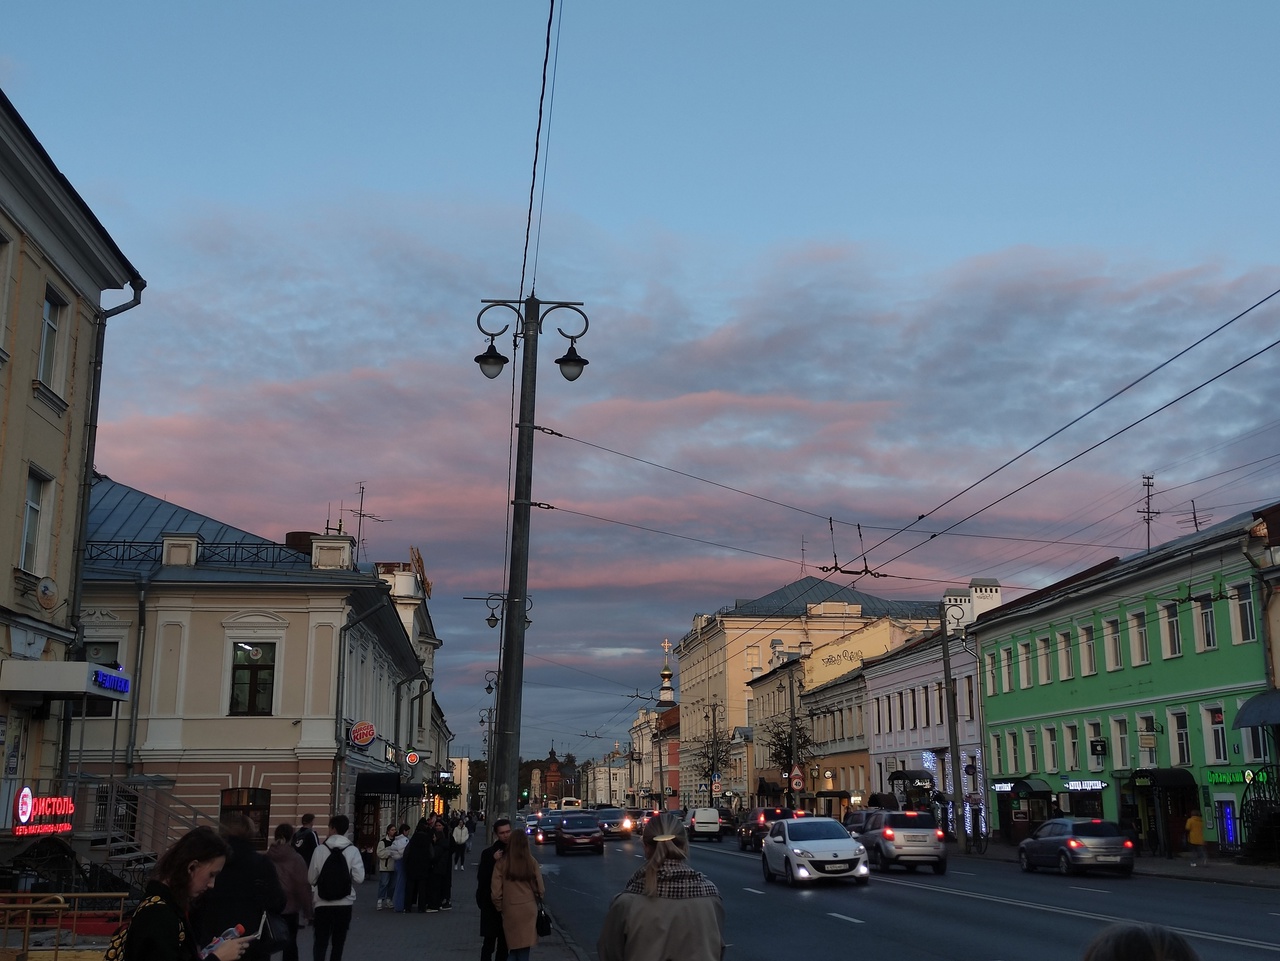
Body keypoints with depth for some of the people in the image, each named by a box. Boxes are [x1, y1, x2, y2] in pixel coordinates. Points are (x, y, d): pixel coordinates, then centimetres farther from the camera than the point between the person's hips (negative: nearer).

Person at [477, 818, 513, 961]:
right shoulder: (489, 853, -5)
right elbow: (481, 878, -12)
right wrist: (493, 861, -23)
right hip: (491, 905, -4)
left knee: (504, 944, 12)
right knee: (489, 944, -4)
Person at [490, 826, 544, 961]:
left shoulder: (501, 863, -9)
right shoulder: (532, 862, -7)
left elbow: (495, 892, -8)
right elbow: (540, 889, -2)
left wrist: (500, 908, 10)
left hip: (510, 911, 0)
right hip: (529, 909, 0)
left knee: (513, 947, 16)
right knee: (524, 948, 10)